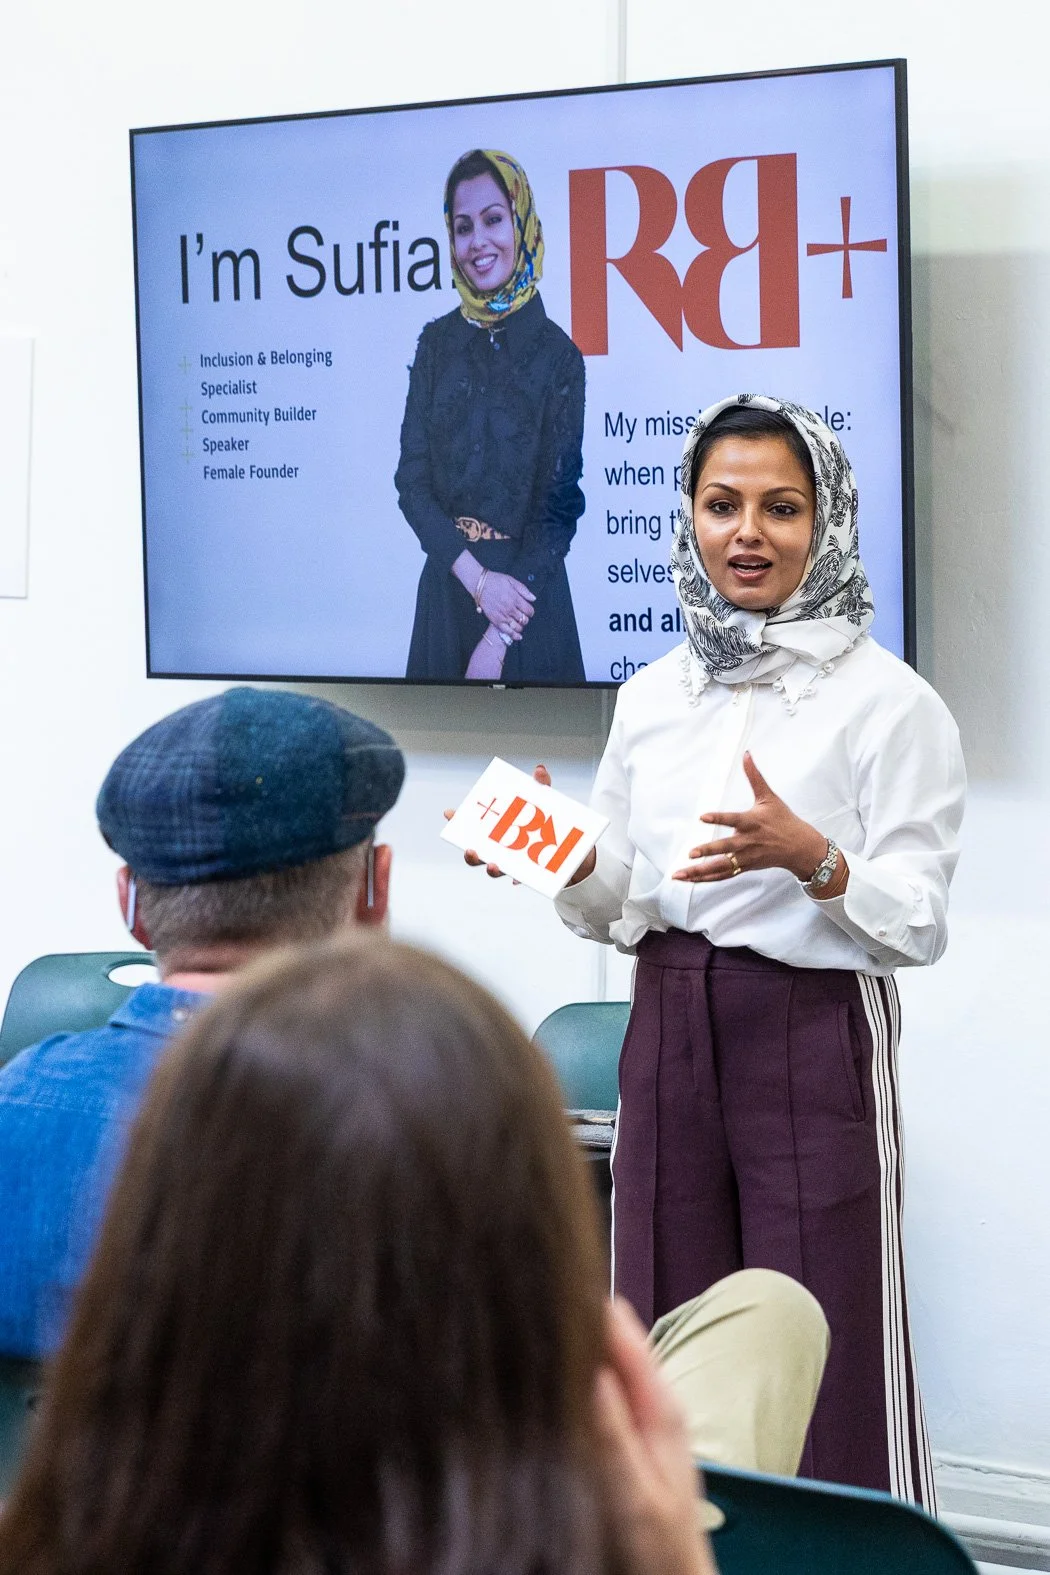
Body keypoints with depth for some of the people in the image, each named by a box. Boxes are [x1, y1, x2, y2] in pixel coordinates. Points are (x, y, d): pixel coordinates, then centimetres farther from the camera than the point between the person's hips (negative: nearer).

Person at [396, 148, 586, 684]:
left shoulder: (556, 355, -7)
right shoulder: (438, 342, 2)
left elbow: (559, 503, -9)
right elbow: (412, 478, -1)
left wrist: (500, 639, -15)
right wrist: (477, 578, -15)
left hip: (529, 590, -3)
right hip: (448, 586, 3)